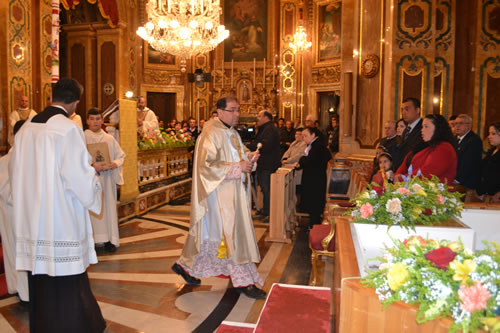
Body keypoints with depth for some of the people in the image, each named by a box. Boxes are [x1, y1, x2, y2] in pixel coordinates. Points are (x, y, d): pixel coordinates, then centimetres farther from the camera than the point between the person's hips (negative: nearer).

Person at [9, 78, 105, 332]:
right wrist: (94, 185, 3)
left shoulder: (26, 127, 6)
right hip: (62, 217, -7)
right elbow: (80, 176, -17)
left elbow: (15, 170, 14)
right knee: (67, 280, 4)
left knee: (40, 277, 18)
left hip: (31, 216, 7)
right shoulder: (68, 129, -14)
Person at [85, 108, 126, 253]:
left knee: (108, 207, 4)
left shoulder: (110, 139, 10)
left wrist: (115, 163, -8)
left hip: (107, 178, 3)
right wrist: (92, 165, -21)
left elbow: (121, 155, 13)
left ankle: (109, 239, 12)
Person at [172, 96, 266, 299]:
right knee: (231, 233, -4)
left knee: (210, 233, 16)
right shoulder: (211, 134, -16)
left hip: (232, 191, 10)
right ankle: (243, 281, 7)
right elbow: (207, 165, -23)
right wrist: (238, 167, -23)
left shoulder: (231, 132, 14)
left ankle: (185, 265, 32)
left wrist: (247, 159, 0)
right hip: (219, 193, -10)